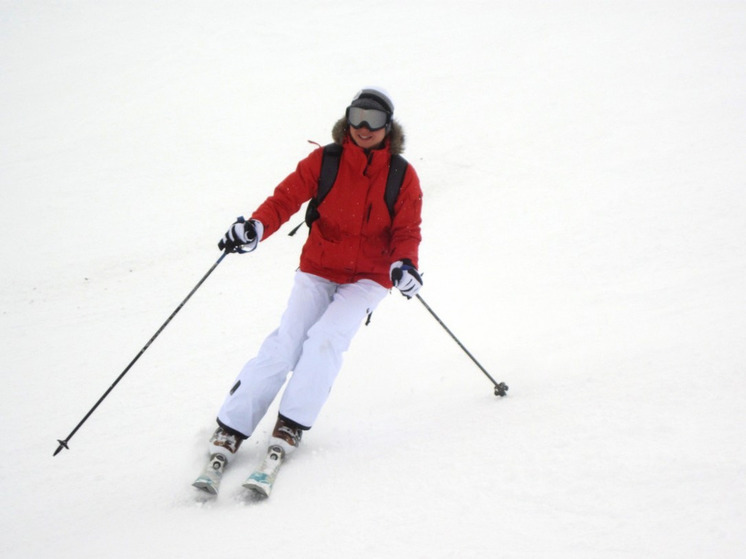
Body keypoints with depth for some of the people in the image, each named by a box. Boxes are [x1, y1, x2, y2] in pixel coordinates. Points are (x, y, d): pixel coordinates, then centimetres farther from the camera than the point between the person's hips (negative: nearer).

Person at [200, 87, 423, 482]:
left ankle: (292, 425, -13)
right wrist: (256, 227, -30)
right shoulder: (324, 162, -4)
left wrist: (404, 264, -24)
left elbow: (407, 231, -3)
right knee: (286, 342, -14)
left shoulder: (402, 177, -2)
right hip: (318, 270, 0)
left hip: (368, 277, 0)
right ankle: (231, 428, -10)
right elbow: (286, 198, -10)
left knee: (326, 338, -23)